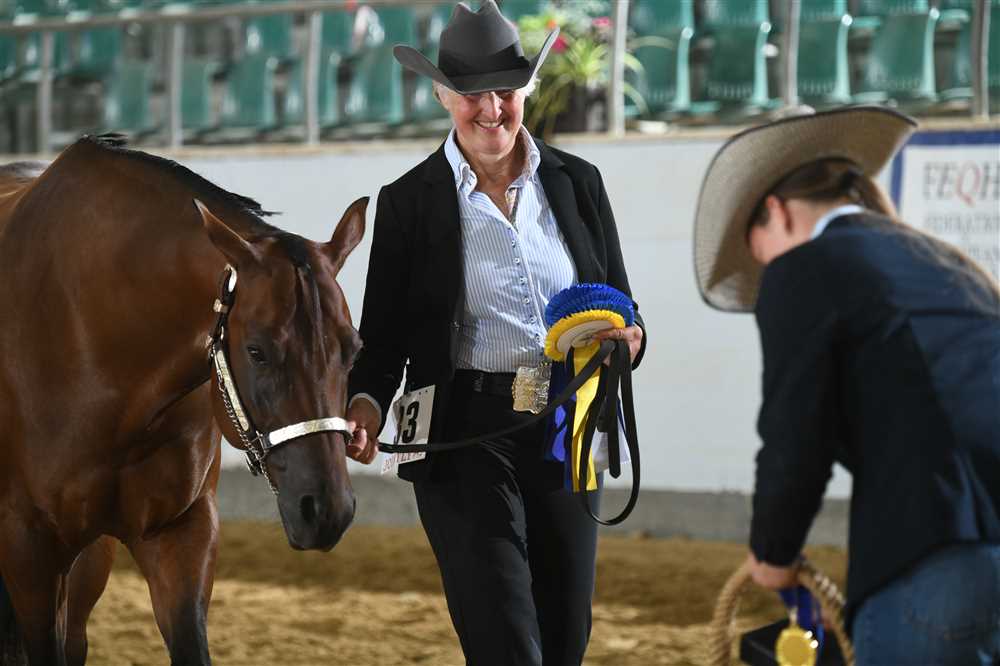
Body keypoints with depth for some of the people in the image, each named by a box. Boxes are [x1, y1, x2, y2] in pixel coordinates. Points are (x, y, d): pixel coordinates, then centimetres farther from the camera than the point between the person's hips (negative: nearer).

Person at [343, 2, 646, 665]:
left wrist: (626, 339, -11)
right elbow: (384, 335, 2)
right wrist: (367, 403, -17)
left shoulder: (578, 183, 7)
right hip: (466, 437, -4)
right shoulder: (410, 201, 0)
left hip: (568, 435, 4)